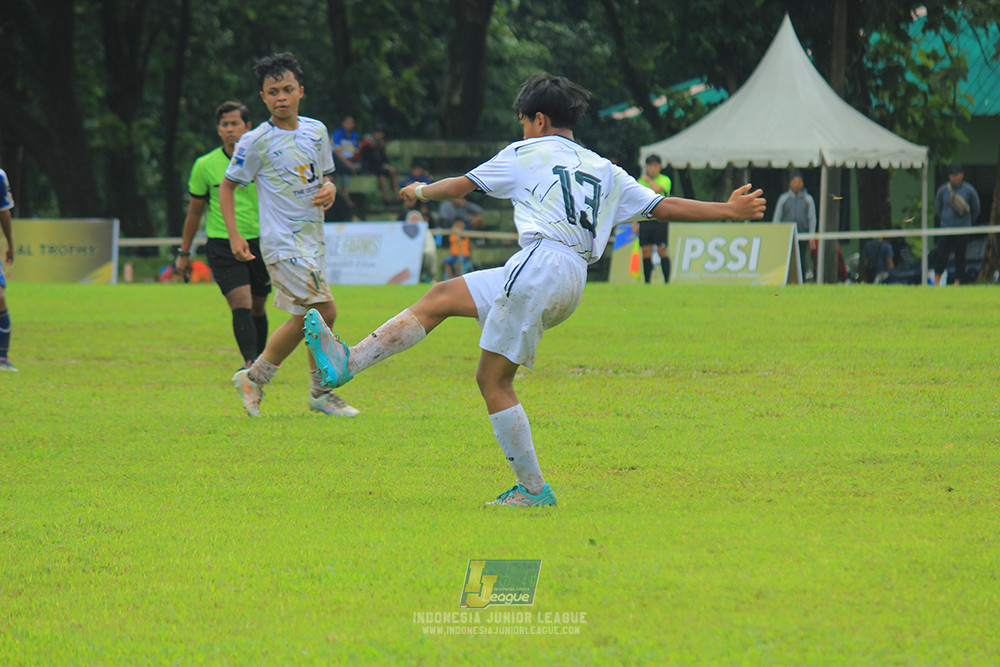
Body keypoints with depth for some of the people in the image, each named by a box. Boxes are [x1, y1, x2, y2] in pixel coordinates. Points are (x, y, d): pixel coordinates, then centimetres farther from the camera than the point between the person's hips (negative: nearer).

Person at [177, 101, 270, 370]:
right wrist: (184, 253, 13)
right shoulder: (205, 166, 0)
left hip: (260, 243, 2)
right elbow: (194, 212, 11)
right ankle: (250, 364, -27)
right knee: (241, 305, -18)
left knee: (257, 308, 10)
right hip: (222, 245, -2)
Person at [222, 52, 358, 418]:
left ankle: (254, 377, 23)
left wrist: (329, 188, -4)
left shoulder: (316, 131, 7)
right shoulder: (256, 141, -9)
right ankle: (322, 392, 0)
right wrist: (234, 235, -9)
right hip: (283, 243, -7)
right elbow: (227, 185, 0)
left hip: (312, 238, 7)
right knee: (324, 312, -13)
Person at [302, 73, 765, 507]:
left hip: (540, 265, -7)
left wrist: (419, 192, 37)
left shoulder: (526, 153, 11)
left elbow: (459, 187, 17)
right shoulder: (604, 171, 23)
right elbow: (663, 206, 16)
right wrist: (729, 210, 22)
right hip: (573, 285, 7)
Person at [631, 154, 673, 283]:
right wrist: (634, 223, 9)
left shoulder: (665, 180, 2)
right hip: (644, 221, 3)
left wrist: (649, 179, -3)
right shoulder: (641, 181, 12)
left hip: (660, 220, -3)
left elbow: (658, 189, -21)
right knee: (646, 252, 2)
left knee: (662, 251, -5)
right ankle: (647, 282, 7)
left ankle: (667, 281, -2)